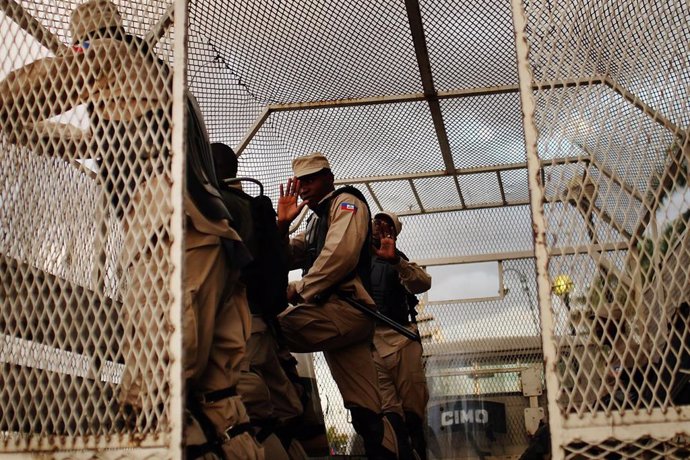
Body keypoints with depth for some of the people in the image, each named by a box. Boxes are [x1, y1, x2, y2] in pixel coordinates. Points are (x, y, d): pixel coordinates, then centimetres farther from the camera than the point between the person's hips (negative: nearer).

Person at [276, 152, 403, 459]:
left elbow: (340, 253, -13)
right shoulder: (315, 220, 30)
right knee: (367, 411, 2)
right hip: (343, 318, 9)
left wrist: (298, 291, -7)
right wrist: (282, 225, 6)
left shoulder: (346, 202, 5)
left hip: (345, 308, -9)